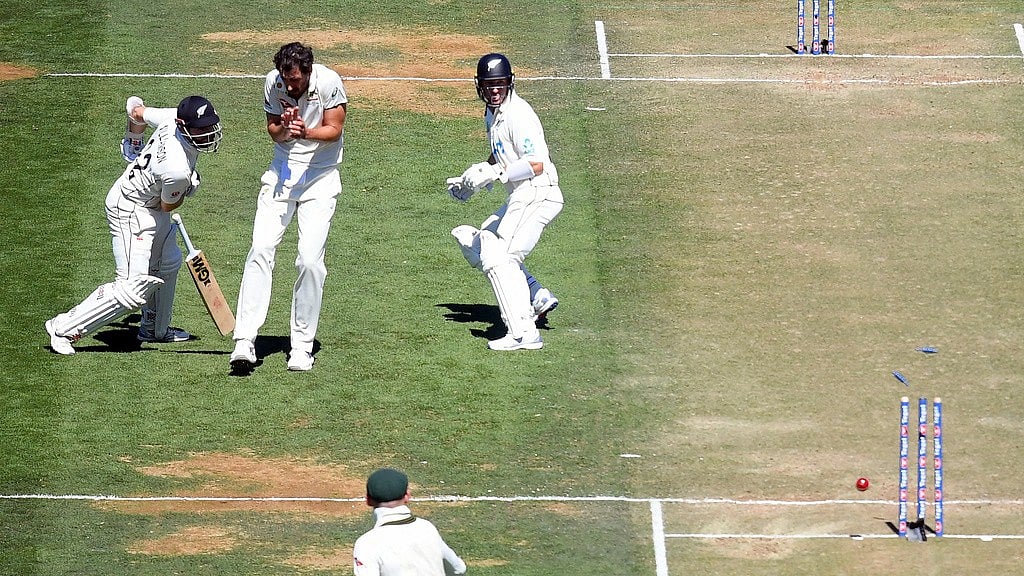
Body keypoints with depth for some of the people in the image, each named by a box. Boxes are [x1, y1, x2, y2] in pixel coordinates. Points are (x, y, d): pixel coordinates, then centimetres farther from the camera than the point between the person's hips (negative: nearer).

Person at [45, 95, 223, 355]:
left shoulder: (173, 117, -16)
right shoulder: (177, 170, -37)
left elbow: (137, 111, 5)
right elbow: (168, 206, -16)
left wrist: (135, 143, 24)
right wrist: (189, 187, 2)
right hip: (132, 212, -10)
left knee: (167, 265, 28)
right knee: (134, 289, -14)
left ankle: (155, 329, 48)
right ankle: (64, 328, -6)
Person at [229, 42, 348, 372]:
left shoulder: (329, 82, -15)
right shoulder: (273, 83, -7)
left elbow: (334, 130, -12)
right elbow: (272, 131, 1)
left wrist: (306, 133, -32)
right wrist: (284, 128, -23)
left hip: (320, 176, -2)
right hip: (282, 172, 2)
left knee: (310, 259, -11)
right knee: (261, 248, -13)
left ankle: (302, 346, 2)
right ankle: (244, 341, -16)